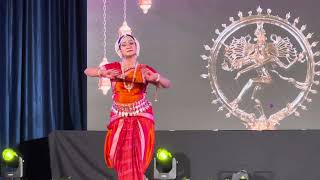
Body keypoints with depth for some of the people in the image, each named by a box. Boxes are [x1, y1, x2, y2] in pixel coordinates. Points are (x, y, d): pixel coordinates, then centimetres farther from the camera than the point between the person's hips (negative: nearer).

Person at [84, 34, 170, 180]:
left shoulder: (145, 70, -1)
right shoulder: (114, 67, 0)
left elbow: (167, 84, -6)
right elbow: (87, 71, -2)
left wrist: (156, 77, -28)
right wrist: (103, 73, -23)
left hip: (141, 117, -1)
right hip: (120, 118, 1)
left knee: (136, 157, -6)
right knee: (122, 158, 2)